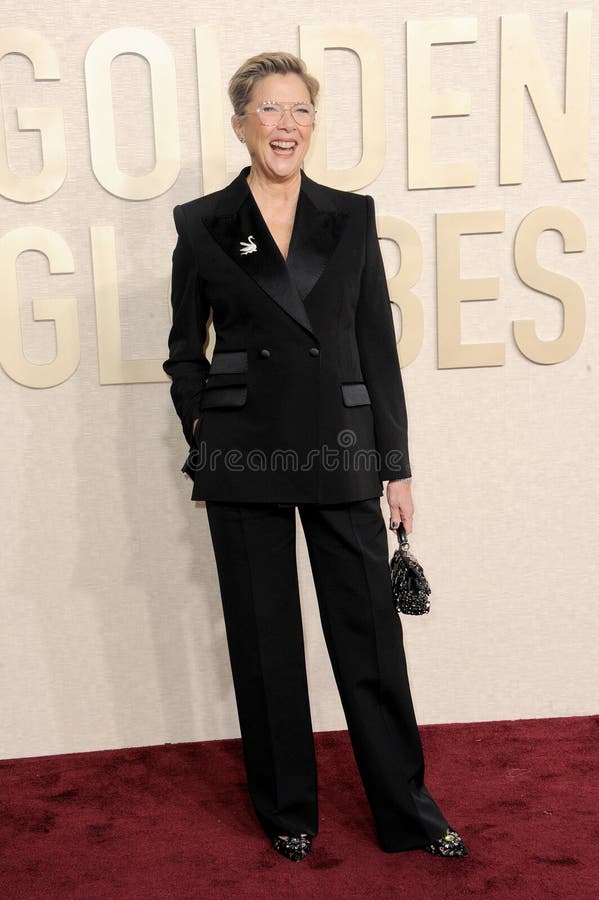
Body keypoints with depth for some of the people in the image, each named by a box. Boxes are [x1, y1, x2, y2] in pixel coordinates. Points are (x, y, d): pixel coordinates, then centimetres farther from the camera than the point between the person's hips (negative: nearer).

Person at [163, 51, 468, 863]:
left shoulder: (351, 217, 6)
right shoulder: (201, 224, 3)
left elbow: (379, 345, 5)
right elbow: (185, 348, 11)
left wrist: (397, 465, 3)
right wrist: (202, 430, -1)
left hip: (340, 451, 1)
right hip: (244, 458, 0)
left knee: (371, 633, 6)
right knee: (264, 639, 9)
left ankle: (407, 811, 24)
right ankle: (287, 810, 28)